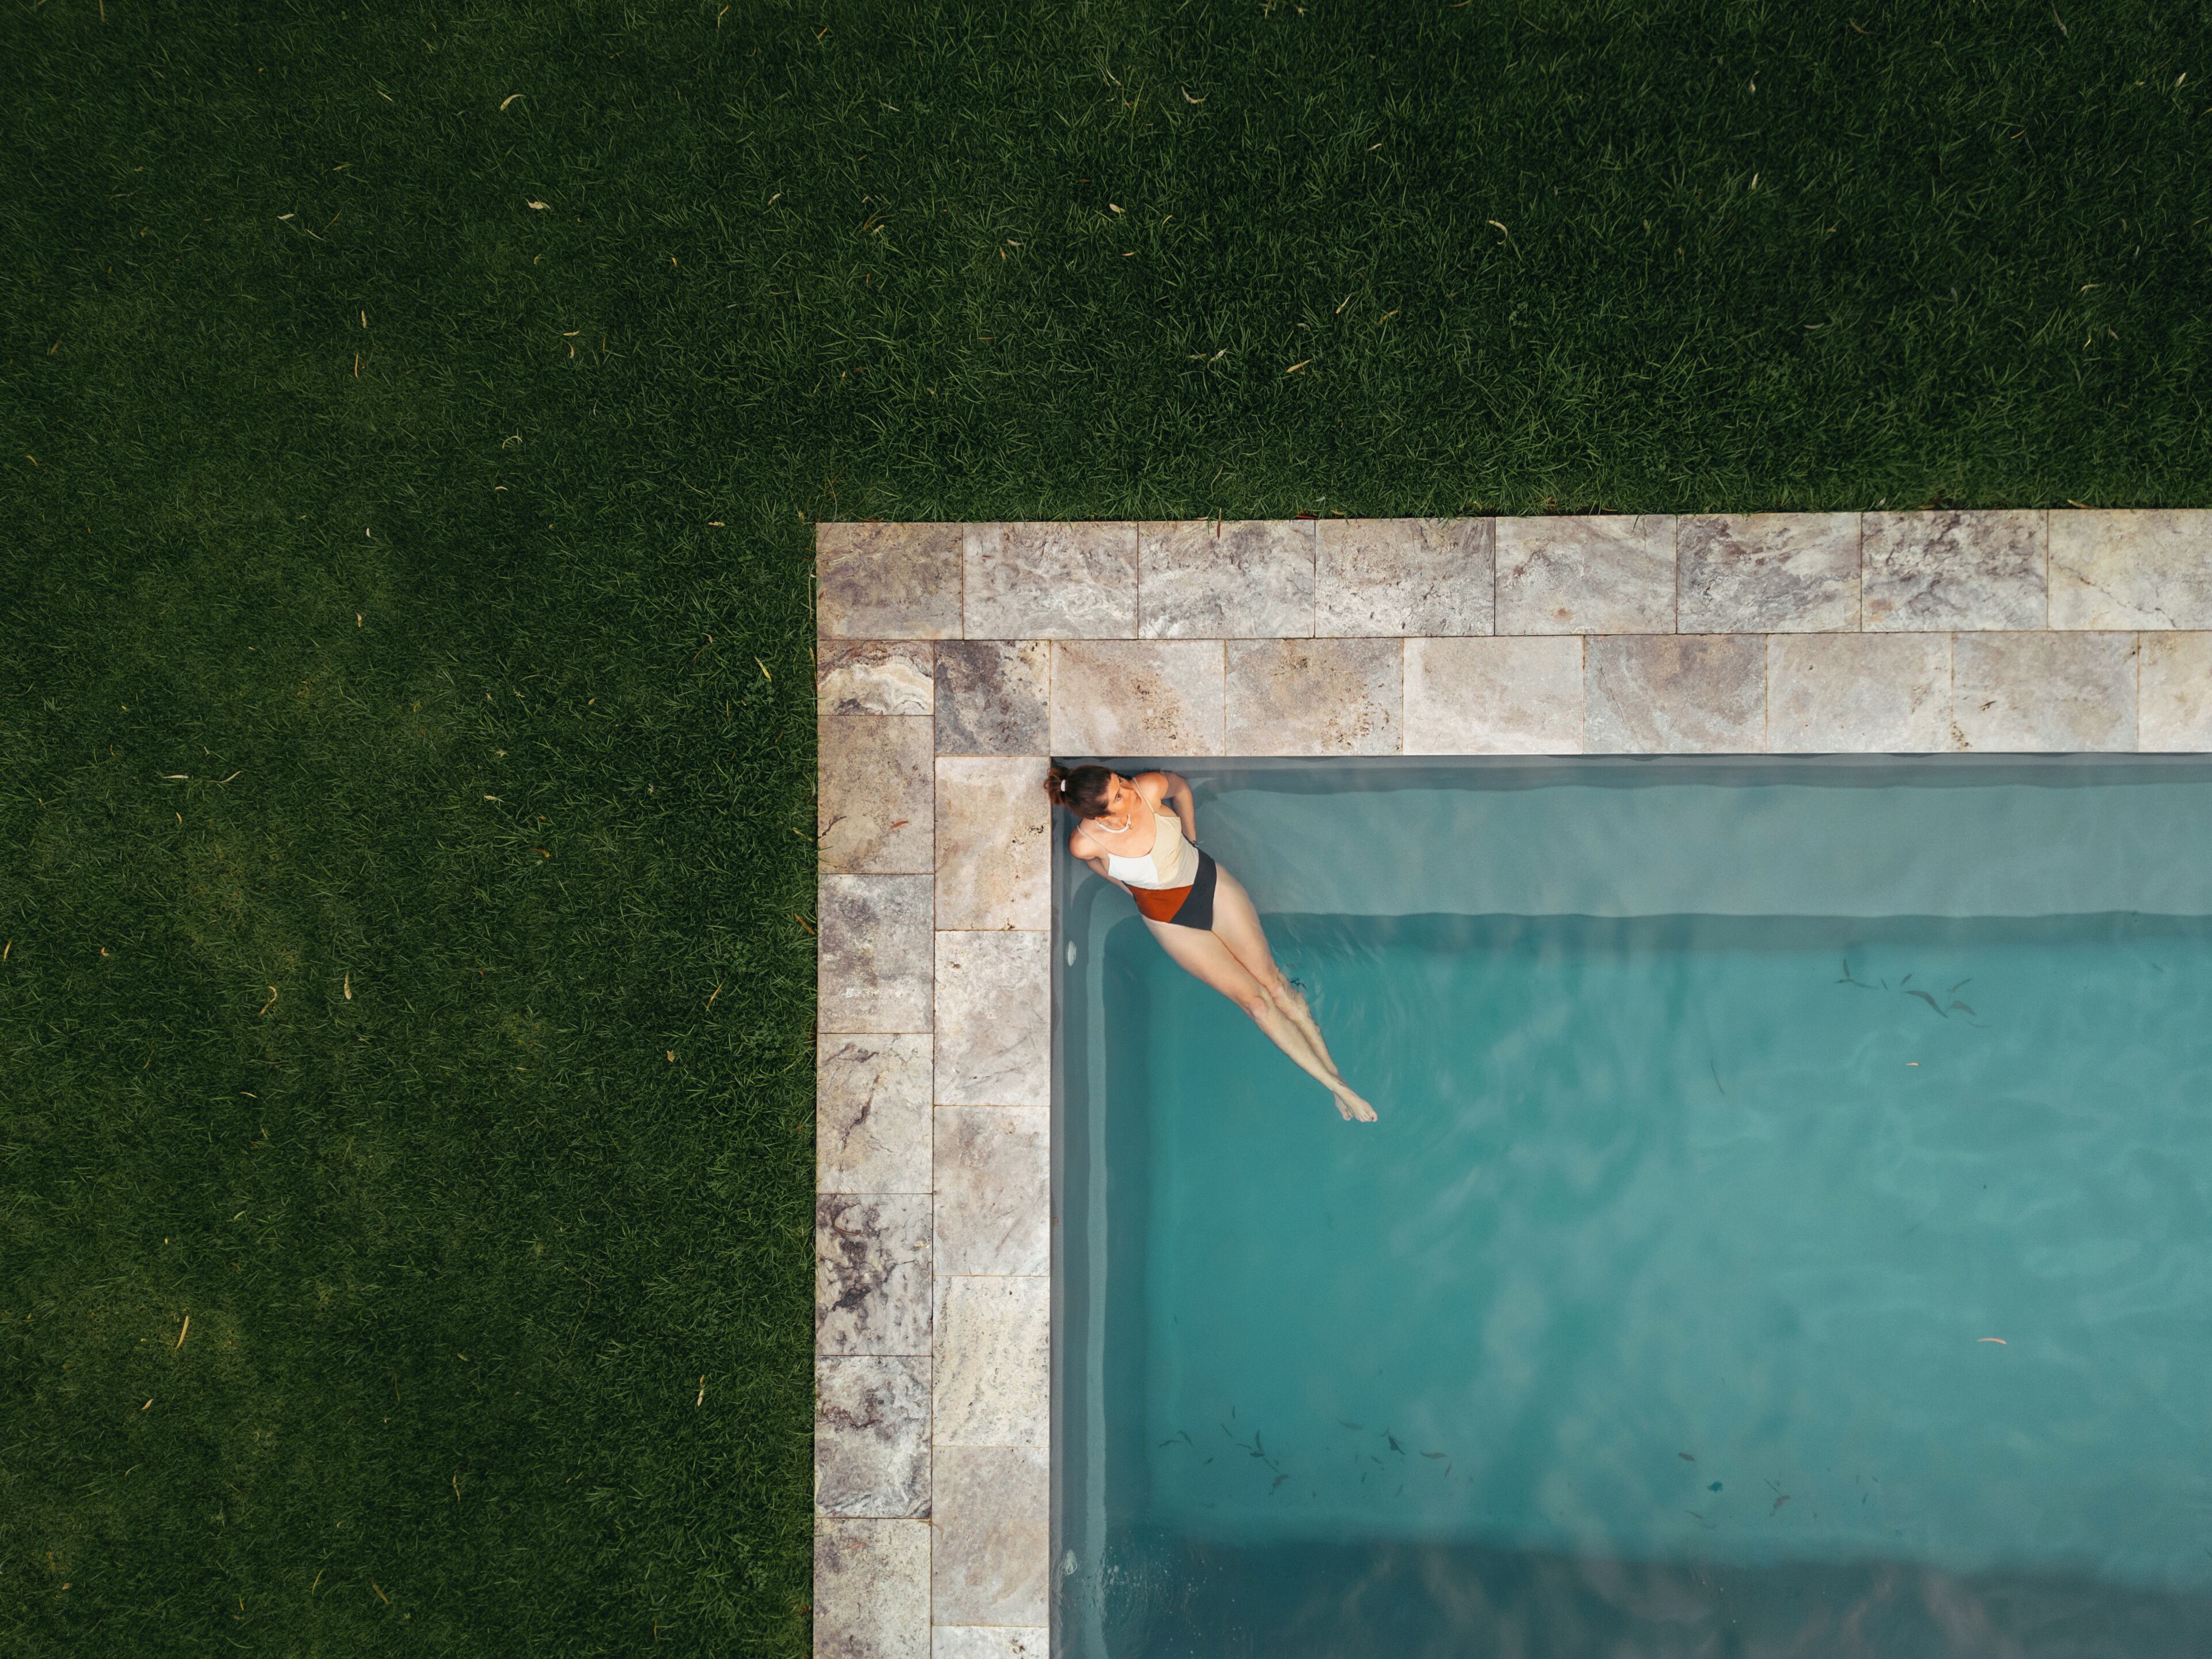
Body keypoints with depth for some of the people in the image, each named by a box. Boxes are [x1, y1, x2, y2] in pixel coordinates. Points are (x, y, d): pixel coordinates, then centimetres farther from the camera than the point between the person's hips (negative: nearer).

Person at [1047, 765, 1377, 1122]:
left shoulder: (1149, 787, -27)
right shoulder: (1085, 843, -28)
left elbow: (1181, 788, -1)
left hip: (1209, 882, 1)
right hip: (1169, 917, -1)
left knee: (1271, 978, -2)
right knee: (1252, 998, -2)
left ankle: (1334, 1070, 7)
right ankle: (1332, 1084, 6)